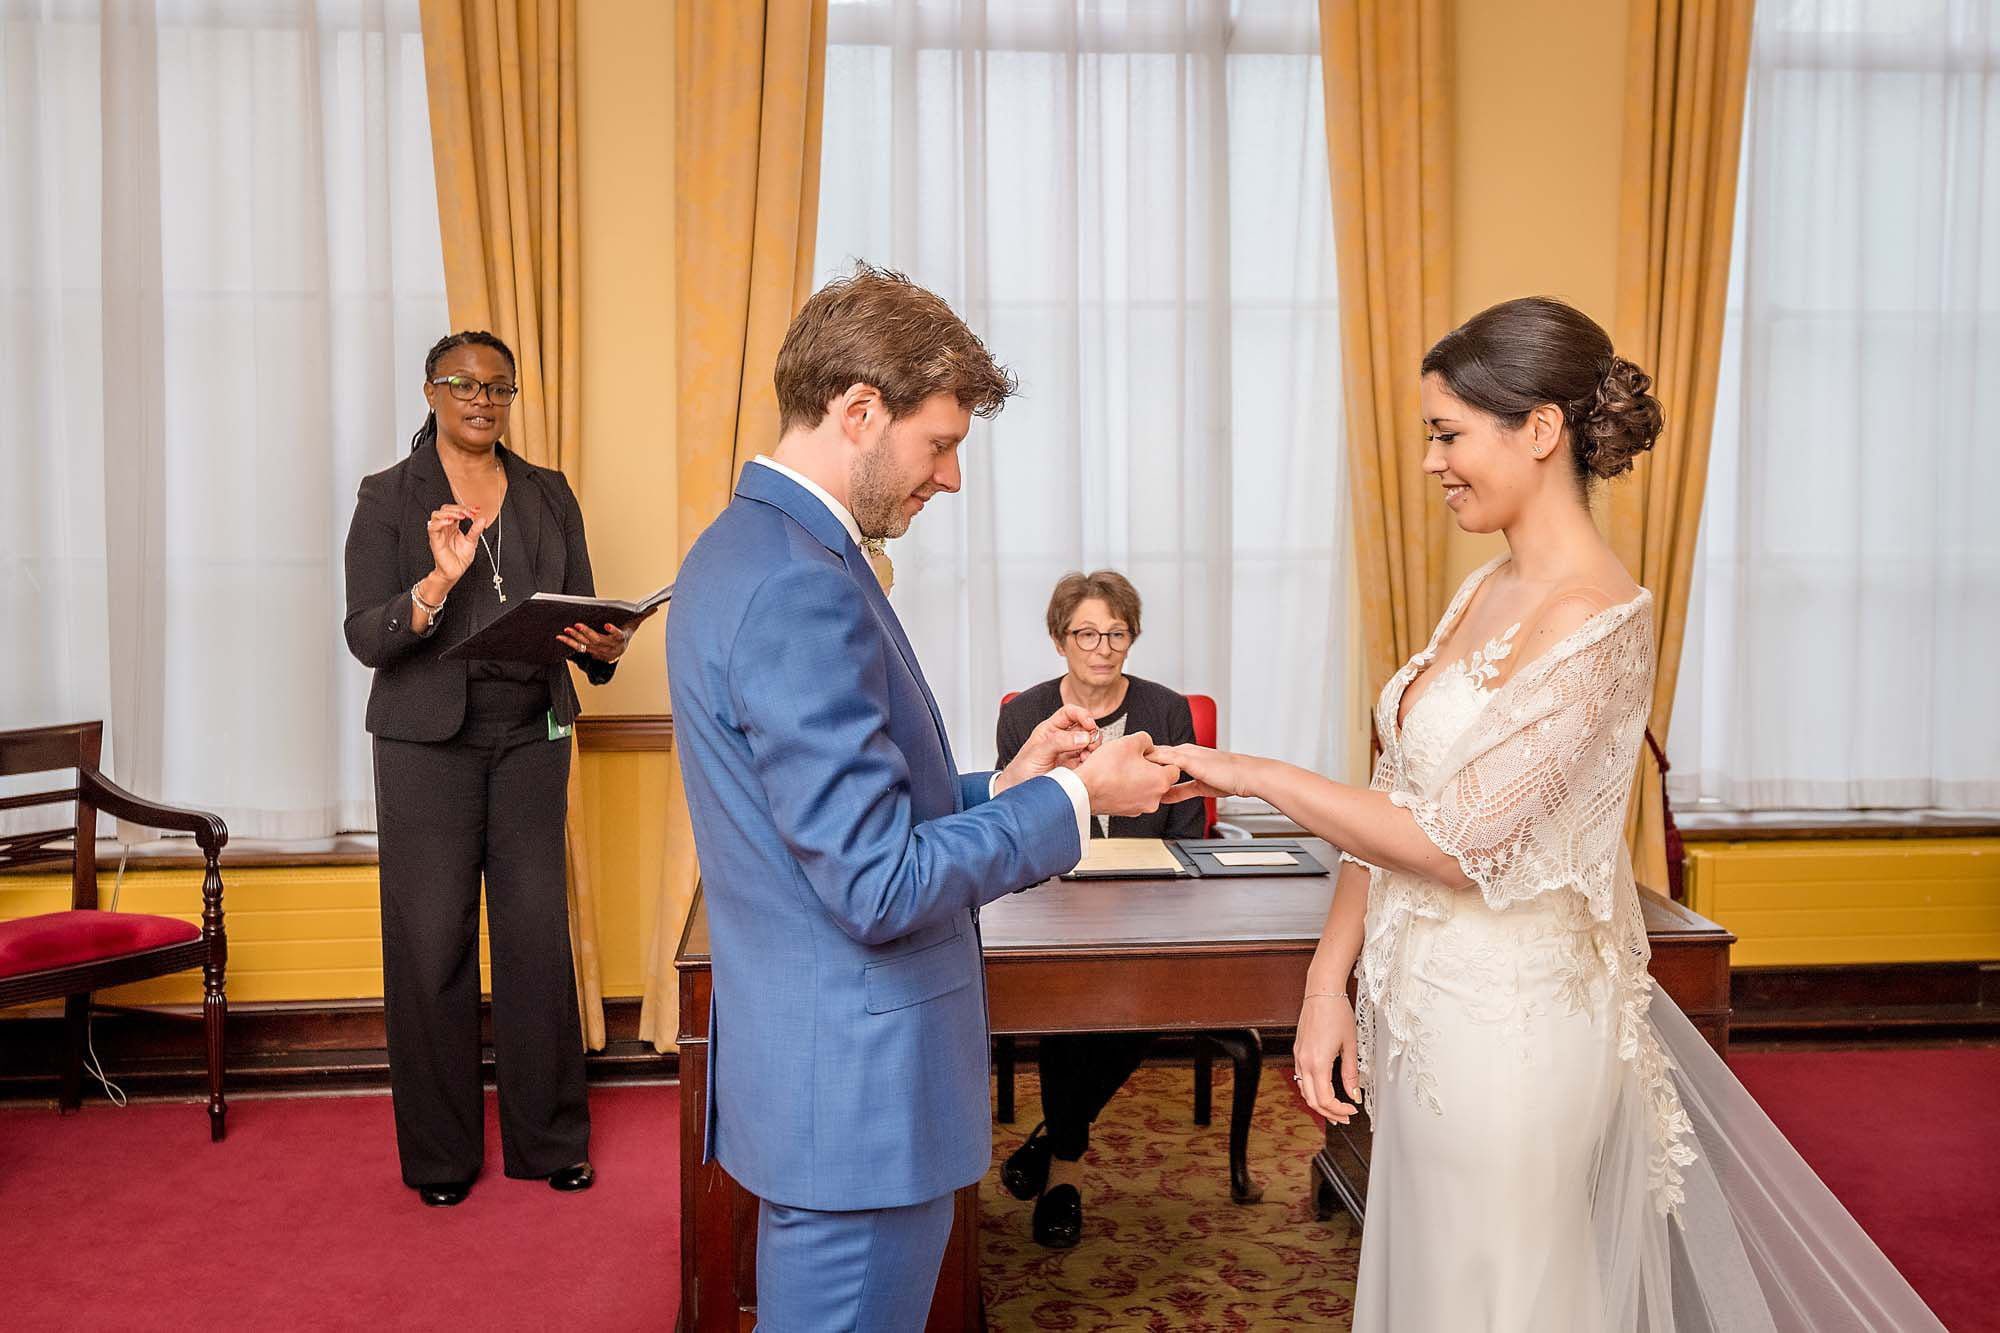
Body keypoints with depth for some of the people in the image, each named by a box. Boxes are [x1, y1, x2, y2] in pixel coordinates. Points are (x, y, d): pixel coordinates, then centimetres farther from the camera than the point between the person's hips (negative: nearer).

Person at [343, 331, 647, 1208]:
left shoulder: (549, 496, 9)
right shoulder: (389, 499, 0)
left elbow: (581, 617, 9)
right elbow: (366, 638, -8)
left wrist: (606, 647, -14)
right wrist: (438, 582, -25)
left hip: (531, 737, 2)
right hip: (427, 743, -2)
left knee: (539, 932, 3)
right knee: (432, 943, 2)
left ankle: (549, 1138, 17)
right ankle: (439, 1153, 17)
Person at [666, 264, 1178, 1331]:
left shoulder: (743, 551, 8)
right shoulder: (802, 589, -24)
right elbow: (880, 886, -24)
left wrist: (1002, 785, 6)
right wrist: (1073, 797, -13)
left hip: (801, 1072, 10)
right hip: (857, 1094, -10)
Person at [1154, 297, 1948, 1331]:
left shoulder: (1594, 621, -20)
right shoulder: (1484, 591, 6)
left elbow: (1457, 839, -23)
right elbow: (1396, 795, 6)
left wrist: (1258, 775, -15)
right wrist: (1327, 982, 0)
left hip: (1505, 1023, -8)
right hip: (1426, 1004, 8)